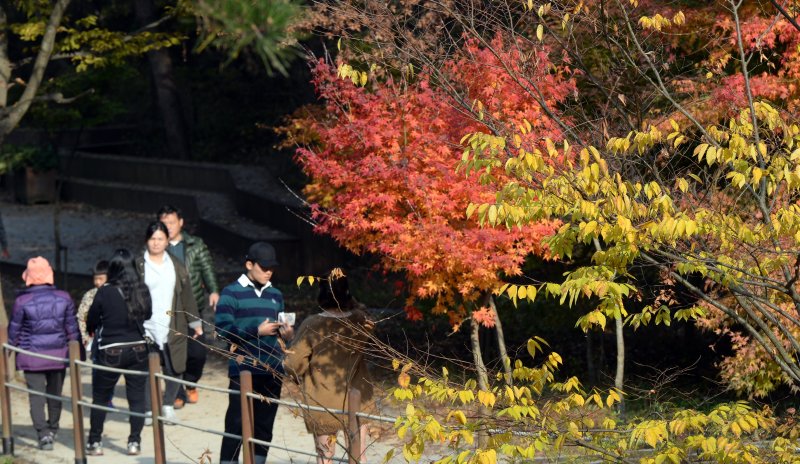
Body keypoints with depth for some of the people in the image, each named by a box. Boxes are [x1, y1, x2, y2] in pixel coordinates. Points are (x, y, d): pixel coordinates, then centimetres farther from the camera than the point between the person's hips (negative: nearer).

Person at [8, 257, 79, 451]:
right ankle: (52, 429, 32)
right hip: (58, 355, 3)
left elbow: (14, 332, -2)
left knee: (36, 396, 0)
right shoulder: (64, 298, -4)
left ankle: (43, 433, -13)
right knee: (55, 393, 18)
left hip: (32, 356, -3)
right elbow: (72, 328, 3)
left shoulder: (22, 301, -11)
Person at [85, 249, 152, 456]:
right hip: (138, 351, 2)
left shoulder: (105, 292, -14)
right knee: (137, 398, 11)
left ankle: (94, 443, 16)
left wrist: (93, 331, 19)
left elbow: (91, 320, -2)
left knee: (100, 398, 12)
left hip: (110, 353, -2)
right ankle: (134, 442, 9)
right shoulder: (142, 290, -6)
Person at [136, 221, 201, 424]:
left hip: (173, 327, 2)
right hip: (146, 328, -2)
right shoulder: (138, 265, 2)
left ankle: (168, 405, 19)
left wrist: (195, 322, 11)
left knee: (175, 368, 1)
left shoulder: (176, 266, 11)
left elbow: (186, 295, 13)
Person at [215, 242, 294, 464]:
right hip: (243, 369, -5)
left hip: (272, 370, 5)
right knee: (236, 424, -6)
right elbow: (223, 329, -10)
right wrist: (257, 331, -18)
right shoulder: (232, 293, -2)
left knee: (264, 426, 8)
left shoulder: (275, 295, 16)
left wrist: (287, 333, -1)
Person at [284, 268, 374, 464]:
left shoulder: (312, 325, -16)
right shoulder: (359, 322, -7)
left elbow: (292, 364, -14)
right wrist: (343, 285, 12)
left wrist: (303, 380, 7)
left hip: (323, 406, -2)